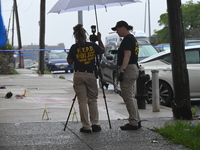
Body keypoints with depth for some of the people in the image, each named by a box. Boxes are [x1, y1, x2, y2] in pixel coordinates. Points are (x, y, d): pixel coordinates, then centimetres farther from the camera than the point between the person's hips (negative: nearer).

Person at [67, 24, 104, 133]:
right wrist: (99, 39, 27)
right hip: (91, 75, 1)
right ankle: (95, 124, 10)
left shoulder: (74, 48, -6)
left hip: (79, 76, -1)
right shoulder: (92, 46, -2)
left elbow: (70, 61, 3)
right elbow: (102, 50, 18)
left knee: (82, 101, 2)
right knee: (93, 100, 12)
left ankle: (86, 127, 3)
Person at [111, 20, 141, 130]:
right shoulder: (132, 38, 20)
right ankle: (136, 121, 17)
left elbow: (127, 55, -22)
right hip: (134, 68, 11)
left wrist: (122, 70, -26)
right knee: (131, 97, 14)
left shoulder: (127, 39, -12)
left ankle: (133, 123, -7)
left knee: (128, 97, -8)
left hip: (128, 69, -11)